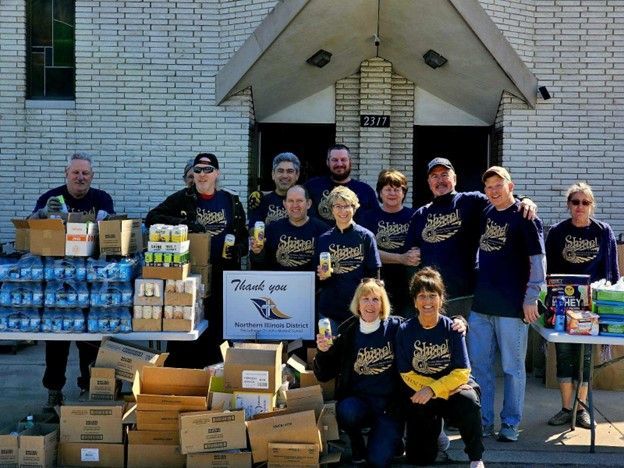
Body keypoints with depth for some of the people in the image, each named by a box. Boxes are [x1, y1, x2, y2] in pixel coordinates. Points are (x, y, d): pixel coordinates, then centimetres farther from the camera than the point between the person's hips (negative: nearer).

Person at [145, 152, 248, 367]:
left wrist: (238, 249, -8)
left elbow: (243, 237, 15)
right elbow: (151, 218, -6)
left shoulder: (231, 201, 10)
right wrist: (183, 223, -20)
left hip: (222, 277, 1)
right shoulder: (182, 199, 5)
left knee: (218, 330, 4)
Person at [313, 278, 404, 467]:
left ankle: (391, 439, 18)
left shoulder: (395, 327, -3)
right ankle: (357, 444, 1)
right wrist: (323, 352, -18)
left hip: (390, 403, -1)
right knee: (346, 411, -34)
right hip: (359, 400, 1)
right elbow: (324, 375, 2)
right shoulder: (347, 332, 0)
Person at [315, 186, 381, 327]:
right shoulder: (324, 239, 7)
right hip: (329, 308, 2)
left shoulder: (365, 236, 0)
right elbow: (317, 277, 11)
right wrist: (322, 276, -10)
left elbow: (374, 275, 0)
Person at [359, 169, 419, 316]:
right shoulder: (369, 217, 7)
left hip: (408, 283, 1)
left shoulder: (413, 216, 9)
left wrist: (416, 256, -17)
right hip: (379, 284, -1)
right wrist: (402, 258, -15)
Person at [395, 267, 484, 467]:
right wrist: (447, 389, -17)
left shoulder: (452, 328, -8)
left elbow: (462, 373, -11)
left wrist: (432, 389, -27)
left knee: (469, 401, -36)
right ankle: (434, 426, 29)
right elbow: (407, 375, -9)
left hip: (452, 387, -1)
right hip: (419, 394, 1)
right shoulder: (405, 330, -7)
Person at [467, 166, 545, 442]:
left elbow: (538, 260, -9)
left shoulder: (524, 217, -6)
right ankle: (484, 421, 19)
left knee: (513, 368, 4)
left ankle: (510, 424, 14)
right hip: (480, 305, 6)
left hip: (511, 306, -6)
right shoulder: (484, 214, 11)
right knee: (479, 365, 9)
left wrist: (531, 299, -13)